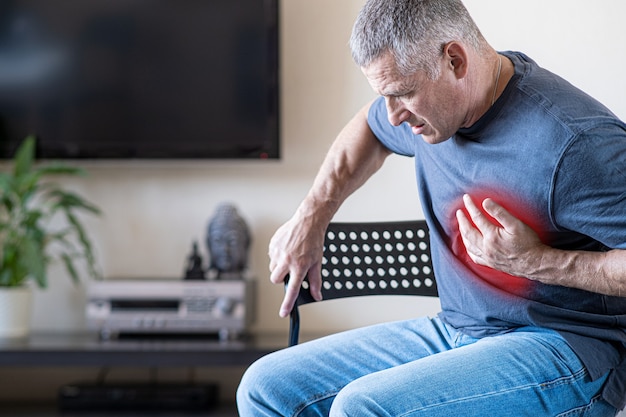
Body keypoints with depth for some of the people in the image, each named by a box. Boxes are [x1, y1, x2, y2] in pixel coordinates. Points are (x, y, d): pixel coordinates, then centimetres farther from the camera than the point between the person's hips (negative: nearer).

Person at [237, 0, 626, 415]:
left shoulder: (576, 143, -23)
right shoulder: (429, 102, 3)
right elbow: (368, 127, 28)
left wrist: (535, 261, -24)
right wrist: (312, 214, 19)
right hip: (455, 331, 8)